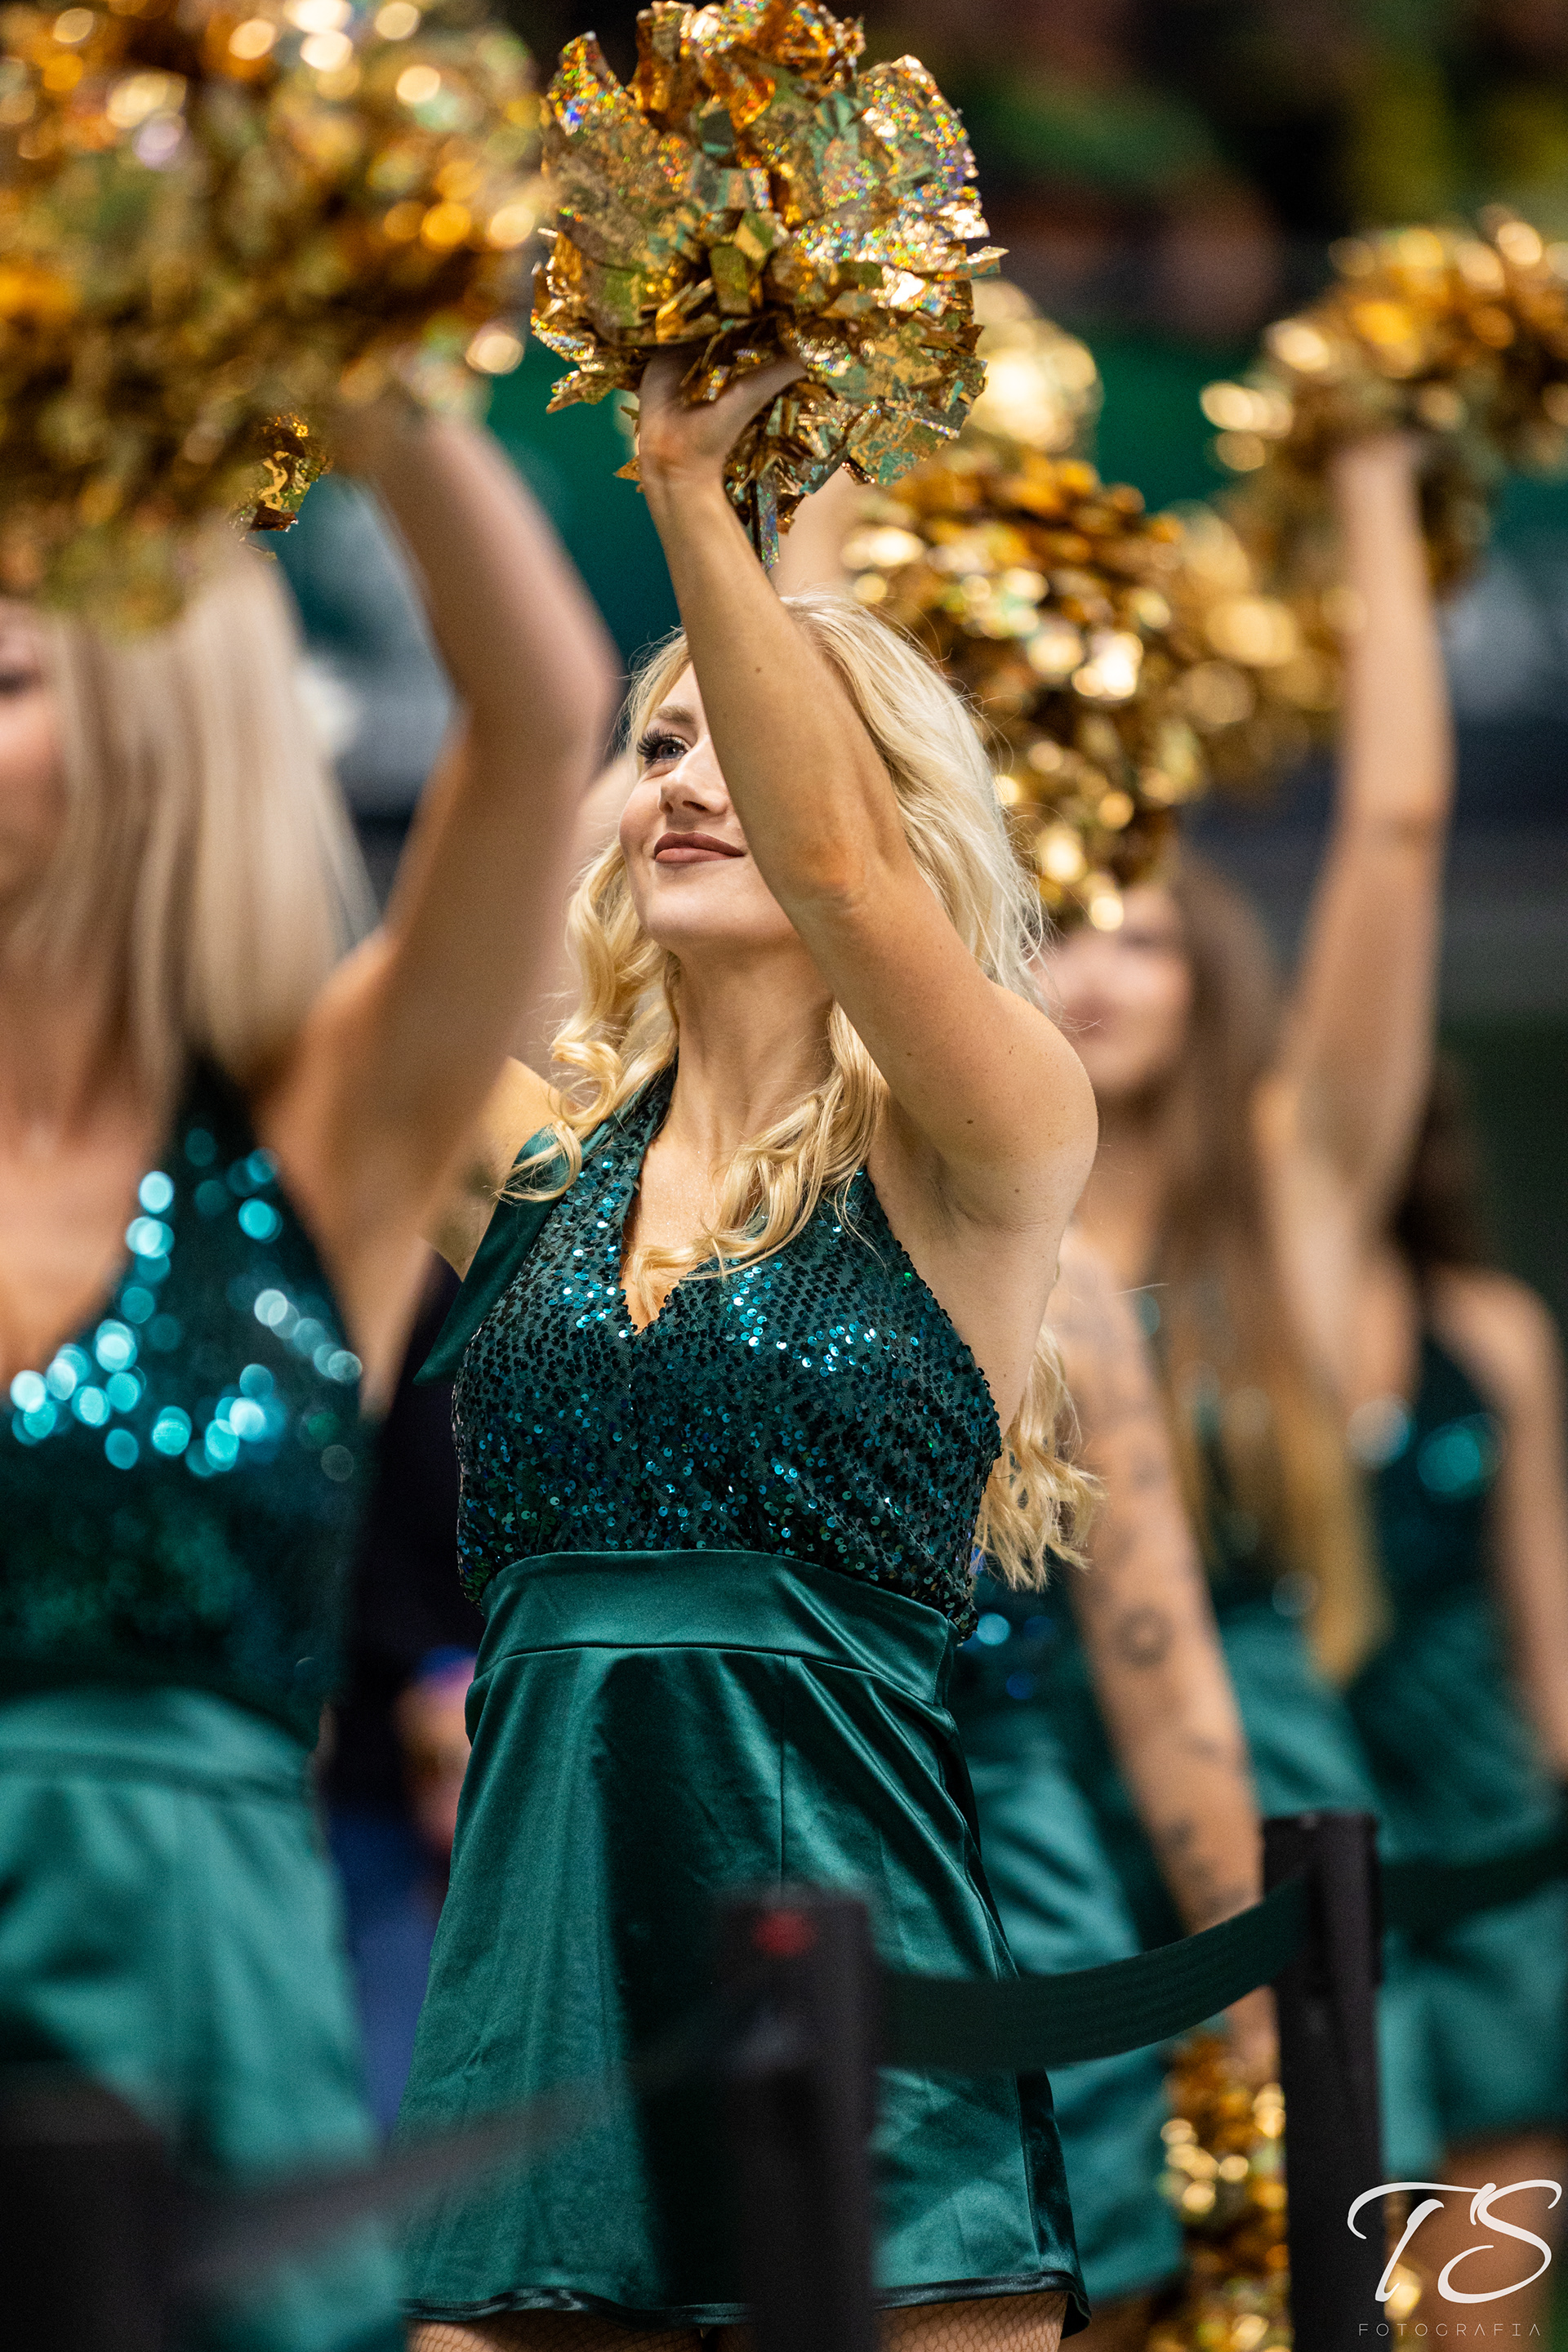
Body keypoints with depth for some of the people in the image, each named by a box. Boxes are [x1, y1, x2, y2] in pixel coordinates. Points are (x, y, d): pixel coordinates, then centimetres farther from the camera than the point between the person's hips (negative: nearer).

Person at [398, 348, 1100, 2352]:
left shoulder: (979, 1157, 0)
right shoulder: (525, 1156, 13)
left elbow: (834, 862, -18)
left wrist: (690, 489, -23)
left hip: (853, 1956, -4)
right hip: (537, 1961, 4)